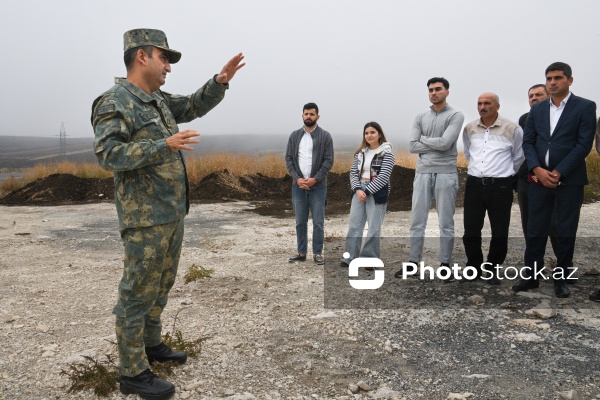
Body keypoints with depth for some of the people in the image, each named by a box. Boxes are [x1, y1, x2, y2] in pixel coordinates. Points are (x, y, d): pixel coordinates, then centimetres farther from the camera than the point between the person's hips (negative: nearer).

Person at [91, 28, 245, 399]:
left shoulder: (158, 100, 13)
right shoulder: (114, 102, -13)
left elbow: (196, 106, 22)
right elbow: (108, 153, -24)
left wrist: (220, 81, 6)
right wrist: (164, 145, -31)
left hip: (173, 213, 9)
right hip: (146, 217, -9)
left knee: (162, 285, 18)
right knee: (139, 292, -1)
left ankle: (152, 344, 34)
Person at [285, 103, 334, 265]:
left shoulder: (325, 136, -2)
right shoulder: (294, 136, 8)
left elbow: (329, 161, -6)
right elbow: (288, 159, 5)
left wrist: (315, 179, -16)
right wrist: (297, 178, -9)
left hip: (318, 186, -3)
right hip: (298, 185, 3)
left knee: (318, 222, 3)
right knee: (300, 222, 10)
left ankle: (317, 253, 14)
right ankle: (301, 253, 20)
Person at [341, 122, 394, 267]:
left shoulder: (386, 153, -4)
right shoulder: (360, 152, 12)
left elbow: (383, 177, -13)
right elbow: (353, 172, 7)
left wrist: (367, 191, -16)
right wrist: (358, 190, -10)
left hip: (377, 193, -5)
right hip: (359, 191, 5)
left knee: (374, 228, -1)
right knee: (354, 224, 4)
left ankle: (370, 259, 8)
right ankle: (350, 257, 10)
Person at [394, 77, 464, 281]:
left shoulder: (455, 115, -1)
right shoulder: (420, 118, 11)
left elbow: (445, 143, -14)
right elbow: (413, 147, 1)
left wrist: (424, 139, 0)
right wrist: (436, 145, -7)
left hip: (446, 174, -3)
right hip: (423, 173, 4)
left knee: (446, 222, 4)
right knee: (417, 221, 6)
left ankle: (445, 264, 14)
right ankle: (413, 262, 15)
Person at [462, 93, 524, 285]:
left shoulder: (512, 129, -4)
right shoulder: (469, 129, 5)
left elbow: (518, 158, 11)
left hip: (500, 186, -2)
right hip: (474, 185, 3)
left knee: (499, 233, 3)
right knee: (471, 231, 5)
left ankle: (492, 268, 22)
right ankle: (475, 267, 23)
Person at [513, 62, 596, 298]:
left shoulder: (585, 107, -1)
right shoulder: (537, 109, 11)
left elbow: (584, 144, -8)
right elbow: (528, 142, 6)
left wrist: (559, 172, -14)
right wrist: (538, 169, -10)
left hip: (569, 179, -3)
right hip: (539, 178, 3)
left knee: (566, 231, 5)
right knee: (535, 230, 4)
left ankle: (561, 278, 16)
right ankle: (531, 276, 14)